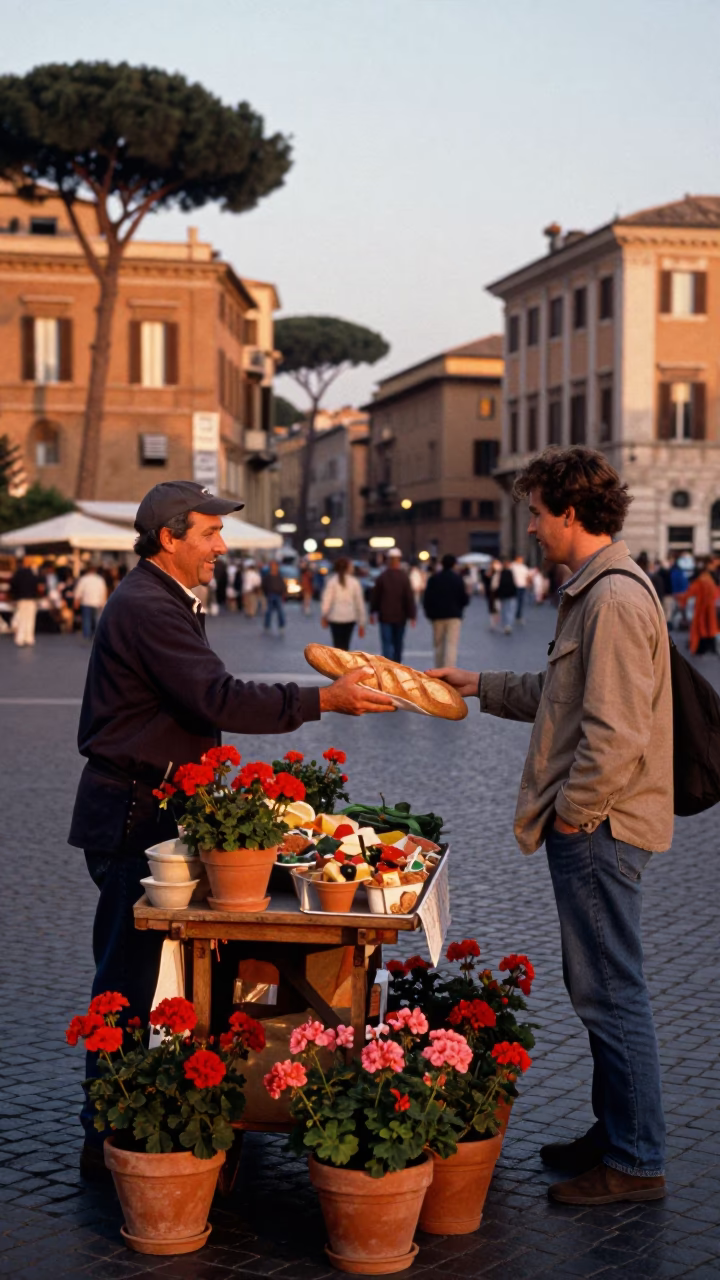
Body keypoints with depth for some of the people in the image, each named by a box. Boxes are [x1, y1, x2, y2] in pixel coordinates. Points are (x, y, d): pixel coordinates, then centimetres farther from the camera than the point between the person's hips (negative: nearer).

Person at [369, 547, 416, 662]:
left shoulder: (382, 577, -5)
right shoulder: (404, 577, -7)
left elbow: (375, 596, 2)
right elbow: (409, 597, -9)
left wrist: (372, 612, 14)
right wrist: (412, 615, -4)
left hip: (385, 617, -1)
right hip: (400, 617, 1)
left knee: (387, 644, -4)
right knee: (398, 644, 15)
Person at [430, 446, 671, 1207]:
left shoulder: (615, 600, -20)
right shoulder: (593, 592, 14)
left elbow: (616, 733, -25)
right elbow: (562, 698, 24)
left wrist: (569, 811, -16)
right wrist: (481, 686, 25)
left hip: (599, 828, -11)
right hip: (593, 825, 11)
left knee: (610, 993, -2)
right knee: (600, 988, 18)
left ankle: (636, 1163, 8)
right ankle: (615, 1134, 30)